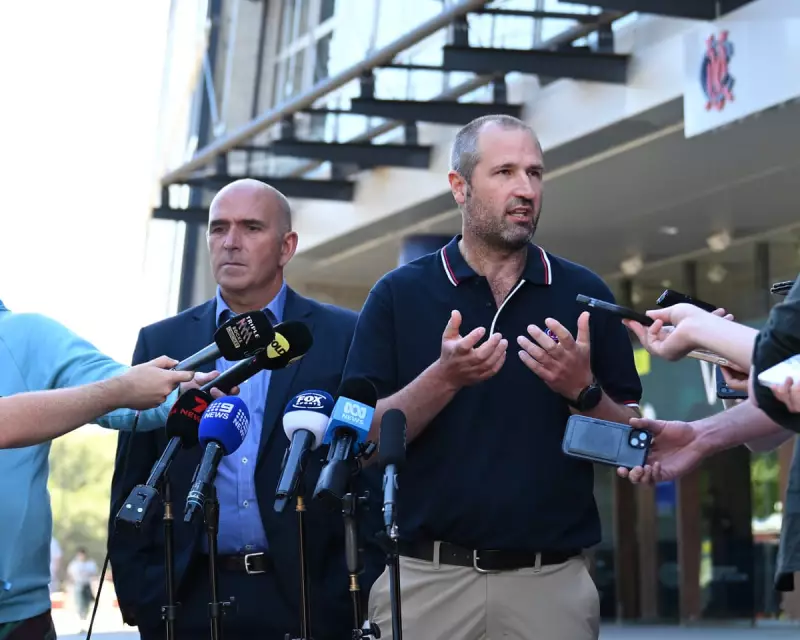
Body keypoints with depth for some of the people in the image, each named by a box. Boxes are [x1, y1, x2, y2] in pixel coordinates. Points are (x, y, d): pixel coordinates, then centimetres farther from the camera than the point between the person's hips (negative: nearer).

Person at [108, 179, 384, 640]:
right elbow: (133, 483, 8)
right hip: (189, 601, 2)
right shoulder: (162, 341, 8)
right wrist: (135, 594, 1)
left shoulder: (344, 337, 1)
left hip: (308, 599, -2)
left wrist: (361, 593, -6)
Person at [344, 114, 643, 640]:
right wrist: (445, 378, -17)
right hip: (426, 577, -1)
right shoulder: (399, 295, 3)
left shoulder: (585, 295, 6)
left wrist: (582, 389, -13)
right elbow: (362, 442, -3)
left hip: (552, 581, 1)